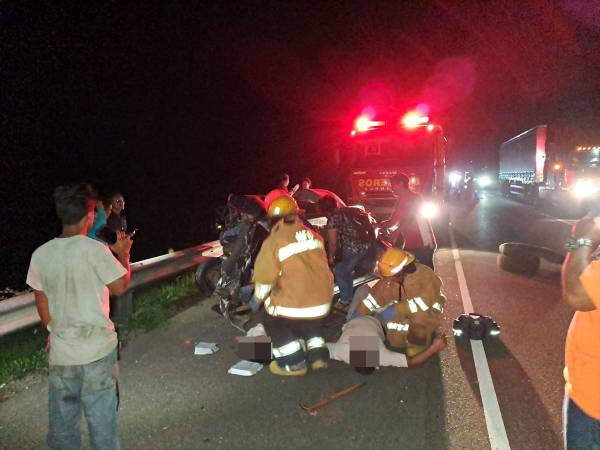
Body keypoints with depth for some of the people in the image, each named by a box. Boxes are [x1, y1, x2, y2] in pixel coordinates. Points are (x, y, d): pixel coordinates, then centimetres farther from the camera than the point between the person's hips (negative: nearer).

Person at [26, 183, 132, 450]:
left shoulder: (40, 254, -2)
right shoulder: (94, 249, -16)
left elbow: (42, 303, 7)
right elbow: (121, 287, -7)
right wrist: (124, 254, 6)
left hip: (61, 351, 4)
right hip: (97, 348, -4)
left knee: (62, 421, 18)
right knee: (101, 418, 9)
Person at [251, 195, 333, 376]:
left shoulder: (274, 241, -7)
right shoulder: (313, 236, 8)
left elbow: (265, 276, -6)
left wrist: (258, 298, 12)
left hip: (295, 303, -6)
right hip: (323, 300, 6)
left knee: (270, 318, 20)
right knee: (309, 321, 34)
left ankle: (294, 363, 16)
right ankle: (318, 355, 24)